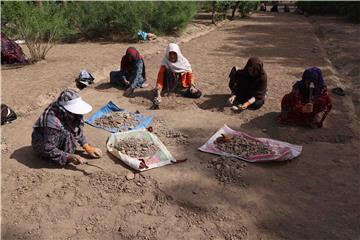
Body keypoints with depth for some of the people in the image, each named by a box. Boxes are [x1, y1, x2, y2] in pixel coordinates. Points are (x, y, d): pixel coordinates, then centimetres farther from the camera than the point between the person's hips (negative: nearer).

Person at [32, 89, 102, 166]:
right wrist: (69, 158, -37)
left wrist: (87, 147, -5)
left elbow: (78, 130, 2)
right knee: (67, 135, -30)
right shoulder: (53, 122, -37)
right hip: (42, 148, -8)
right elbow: (48, 150, -32)